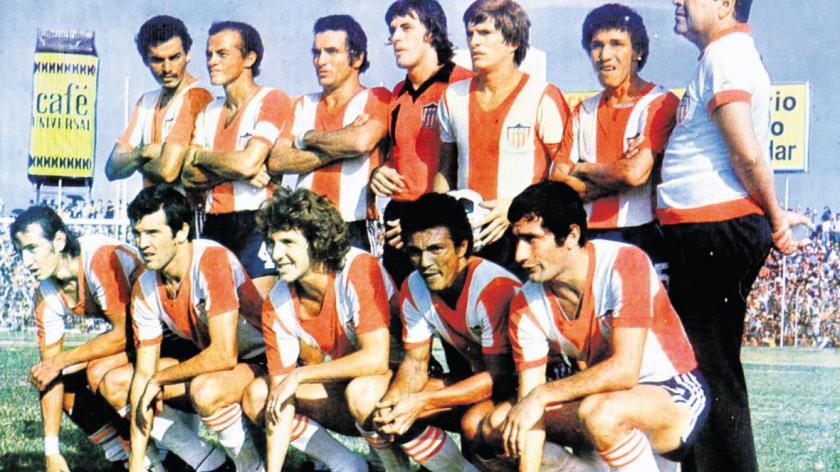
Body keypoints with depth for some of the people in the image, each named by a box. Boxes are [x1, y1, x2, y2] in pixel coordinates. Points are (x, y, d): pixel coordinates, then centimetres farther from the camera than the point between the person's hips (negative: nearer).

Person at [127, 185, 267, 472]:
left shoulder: (213, 261, -27)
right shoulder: (144, 289, -6)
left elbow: (224, 354, -31)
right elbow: (144, 374, -5)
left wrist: (159, 379, -17)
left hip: (266, 363, -8)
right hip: (209, 365, 8)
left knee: (205, 390, -37)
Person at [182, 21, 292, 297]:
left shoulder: (272, 100, -3)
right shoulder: (209, 112, 18)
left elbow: (248, 162, -17)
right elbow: (189, 177, 7)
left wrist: (200, 155, 0)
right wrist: (233, 169, -10)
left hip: (256, 224, -6)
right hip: (214, 225, 6)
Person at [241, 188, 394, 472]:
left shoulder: (359, 270, -25)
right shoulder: (277, 304, -10)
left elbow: (376, 358, -32)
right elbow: (281, 399, -11)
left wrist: (300, 375, -26)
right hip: (341, 387, 6)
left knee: (361, 391, -37)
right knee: (258, 395, -7)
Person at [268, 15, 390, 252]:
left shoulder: (376, 99, 4)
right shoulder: (302, 106, 17)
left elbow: (361, 142, -17)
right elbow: (276, 162, 3)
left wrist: (307, 138, 0)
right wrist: (339, 147, -7)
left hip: (352, 233, -3)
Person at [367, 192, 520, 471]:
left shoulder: (494, 288, -27)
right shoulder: (414, 288, -5)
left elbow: (500, 376, -27)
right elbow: (416, 363, -1)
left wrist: (422, 403, -33)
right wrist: (392, 402, -24)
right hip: (470, 382, 7)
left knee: (474, 422, -36)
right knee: (387, 413, -11)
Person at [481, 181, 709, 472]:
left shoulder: (625, 264, -23)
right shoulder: (526, 308, -8)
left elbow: (625, 370, -31)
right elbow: (529, 408, -11)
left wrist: (543, 394, -29)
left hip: (678, 396, -6)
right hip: (606, 397, 6)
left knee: (599, 411, -37)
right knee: (496, 424, -8)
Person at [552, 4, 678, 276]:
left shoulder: (661, 103, -2)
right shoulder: (583, 112, 16)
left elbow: (636, 172, -15)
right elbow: (557, 181, 7)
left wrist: (582, 169, 3)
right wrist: (614, 177, -7)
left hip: (642, 240, -4)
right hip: (588, 239, 5)